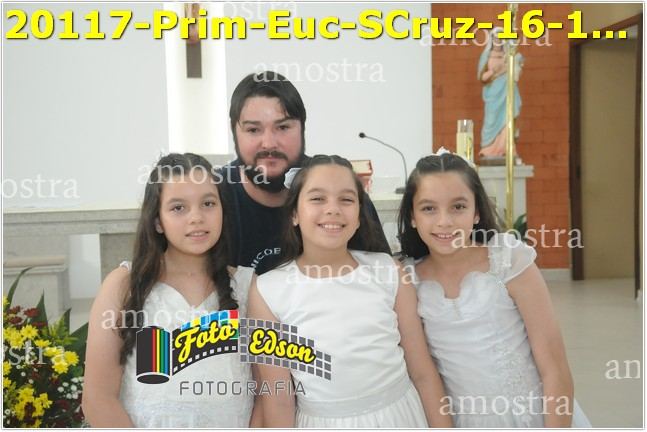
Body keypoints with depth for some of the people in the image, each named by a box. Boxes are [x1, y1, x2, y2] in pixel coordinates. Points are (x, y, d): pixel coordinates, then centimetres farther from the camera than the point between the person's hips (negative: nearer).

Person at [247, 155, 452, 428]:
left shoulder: (388, 272, -7)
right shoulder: (268, 291, -11)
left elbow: (422, 372, -1)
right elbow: (278, 400, -8)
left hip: (400, 415, 2)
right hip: (322, 423, -1)